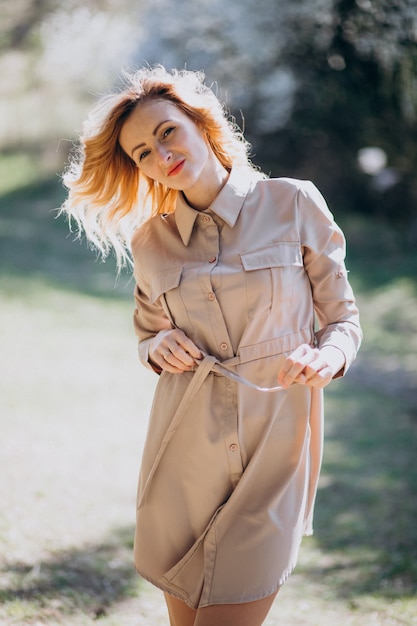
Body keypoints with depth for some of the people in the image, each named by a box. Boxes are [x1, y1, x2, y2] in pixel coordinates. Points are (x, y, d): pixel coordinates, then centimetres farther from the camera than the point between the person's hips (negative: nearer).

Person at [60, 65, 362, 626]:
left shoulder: (293, 205, -1)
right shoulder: (150, 241, 6)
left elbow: (343, 316, 5)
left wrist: (328, 356, -16)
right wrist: (158, 347, -4)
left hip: (276, 451, -2)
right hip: (186, 451, 2)